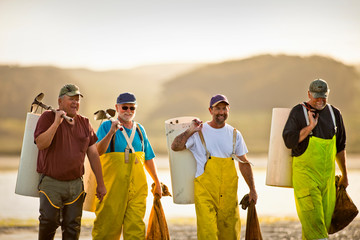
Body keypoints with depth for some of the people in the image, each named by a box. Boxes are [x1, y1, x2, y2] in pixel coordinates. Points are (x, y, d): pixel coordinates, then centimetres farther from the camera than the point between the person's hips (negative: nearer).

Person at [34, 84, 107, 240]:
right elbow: (41, 144, -17)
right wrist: (57, 122, -21)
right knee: (49, 221, -10)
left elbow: (93, 154, 11)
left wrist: (100, 184, 9)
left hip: (75, 184, 4)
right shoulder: (48, 117, -2)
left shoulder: (84, 123, 10)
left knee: (73, 227, 2)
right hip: (51, 182, -4)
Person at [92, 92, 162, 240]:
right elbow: (98, 151, -13)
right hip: (112, 185, -3)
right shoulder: (107, 126, 2)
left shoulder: (139, 129, 16)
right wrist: (111, 132, -24)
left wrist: (157, 183, 21)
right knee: (108, 224, -1)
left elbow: (148, 158, 21)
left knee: (136, 226, -4)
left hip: (137, 186, 3)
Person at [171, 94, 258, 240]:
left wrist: (252, 189, 14)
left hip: (229, 194, 3)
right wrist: (190, 131, -15)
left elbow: (244, 163, 16)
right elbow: (175, 147, -8)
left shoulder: (234, 134, 10)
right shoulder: (199, 132, 0)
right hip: (205, 192, -3)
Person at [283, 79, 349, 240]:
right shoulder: (298, 112, -3)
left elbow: (340, 147, 18)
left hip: (328, 174, 5)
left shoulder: (334, 113, 11)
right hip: (305, 173, -5)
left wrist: (344, 175, 22)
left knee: (325, 219, 4)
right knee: (313, 220, -12)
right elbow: (289, 141, -12)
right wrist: (310, 127, -17)